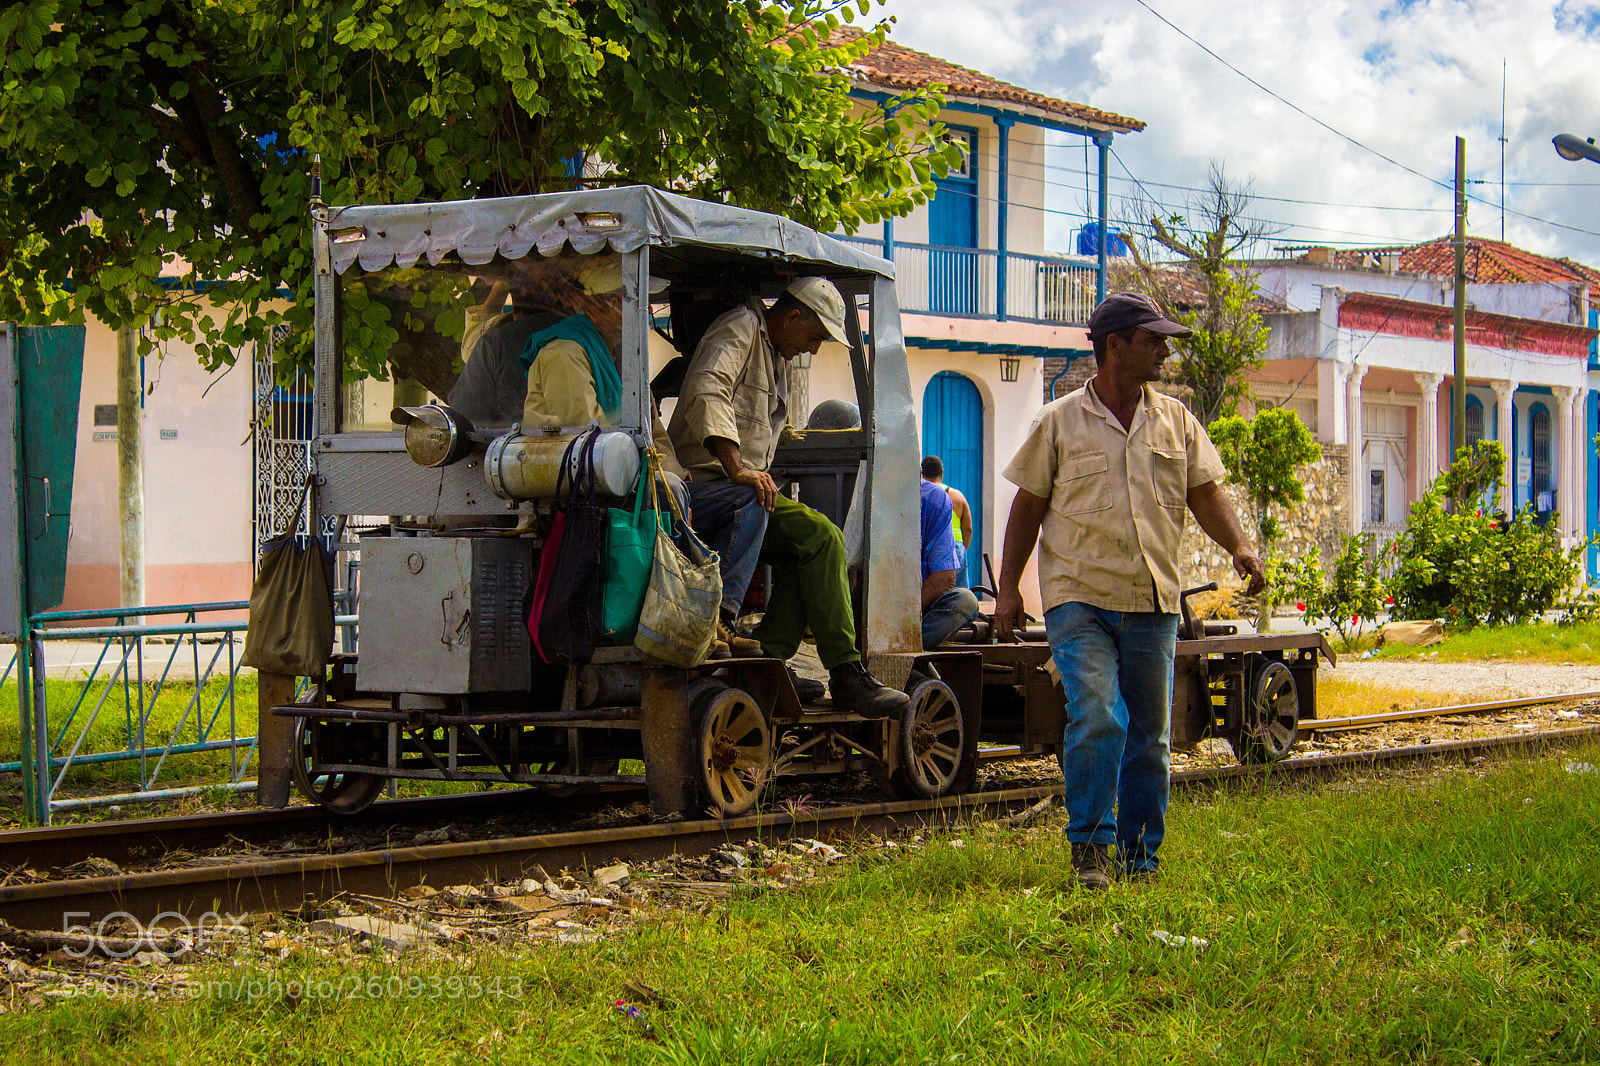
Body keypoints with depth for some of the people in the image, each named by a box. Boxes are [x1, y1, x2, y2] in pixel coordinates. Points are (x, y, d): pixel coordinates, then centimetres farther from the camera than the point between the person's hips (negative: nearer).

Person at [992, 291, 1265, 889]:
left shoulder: (1175, 422, 11)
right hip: (1080, 598, -3)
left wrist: (1239, 548, -9)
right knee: (1097, 718, -18)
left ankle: (1139, 854, 19)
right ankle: (1089, 844, -5)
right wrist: (1007, 589, 2)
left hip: (1153, 603, 4)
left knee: (1150, 736, 6)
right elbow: (1028, 506, 6)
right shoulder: (1060, 423, 3)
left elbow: (1205, 494, 10)